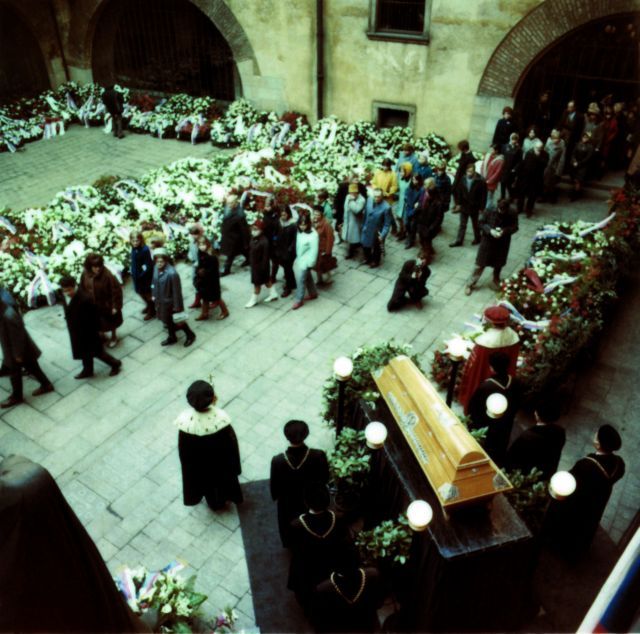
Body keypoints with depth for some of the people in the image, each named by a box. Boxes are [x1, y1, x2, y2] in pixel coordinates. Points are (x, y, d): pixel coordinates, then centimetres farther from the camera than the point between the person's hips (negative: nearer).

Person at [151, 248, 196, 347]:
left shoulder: (172, 273, -32)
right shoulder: (156, 268, -9)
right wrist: (154, 295, 16)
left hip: (170, 302, -7)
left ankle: (190, 335, 39)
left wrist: (177, 307, -18)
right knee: (167, 320, 26)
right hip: (160, 300, 7)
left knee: (178, 321, 13)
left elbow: (177, 291, -24)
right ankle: (171, 337, 49)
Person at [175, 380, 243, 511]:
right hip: (221, 461, -1)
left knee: (206, 480, 32)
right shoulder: (221, 418, -35)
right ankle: (223, 498, 61)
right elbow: (231, 444, -18)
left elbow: (183, 449, -16)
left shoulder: (185, 420, -34)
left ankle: (214, 503, 60)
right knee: (224, 478, 32)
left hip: (199, 464, 1)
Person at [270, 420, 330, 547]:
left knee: (288, 524, 32)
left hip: (288, 501, -1)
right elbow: (325, 478, -16)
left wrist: (275, 496, 6)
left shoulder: (278, 461, -36)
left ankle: (290, 543, 59)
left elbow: (274, 484, -17)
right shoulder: (319, 455, -35)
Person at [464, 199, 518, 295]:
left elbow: (514, 227, -6)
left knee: (498, 264, 19)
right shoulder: (489, 211, -16)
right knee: (480, 264, 2)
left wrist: (504, 231, -25)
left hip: (502, 243, 2)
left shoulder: (512, 215, -13)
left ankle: (496, 280, 47)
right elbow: (481, 223, -8)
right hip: (488, 241, -2)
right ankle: (470, 284, 14)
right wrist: (490, 230, -25)